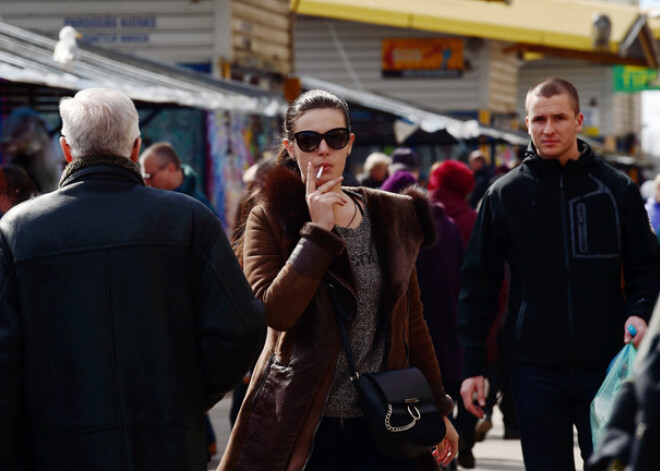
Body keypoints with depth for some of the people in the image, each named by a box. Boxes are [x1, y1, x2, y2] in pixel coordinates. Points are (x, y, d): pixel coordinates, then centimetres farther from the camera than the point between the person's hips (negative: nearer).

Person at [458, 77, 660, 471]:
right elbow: (479, 284, 5)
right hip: (536, 369, 0)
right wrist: (473, 364, 0)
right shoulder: (505, 195, 3)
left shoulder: (616, 189, 3)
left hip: (605, 365, 0)